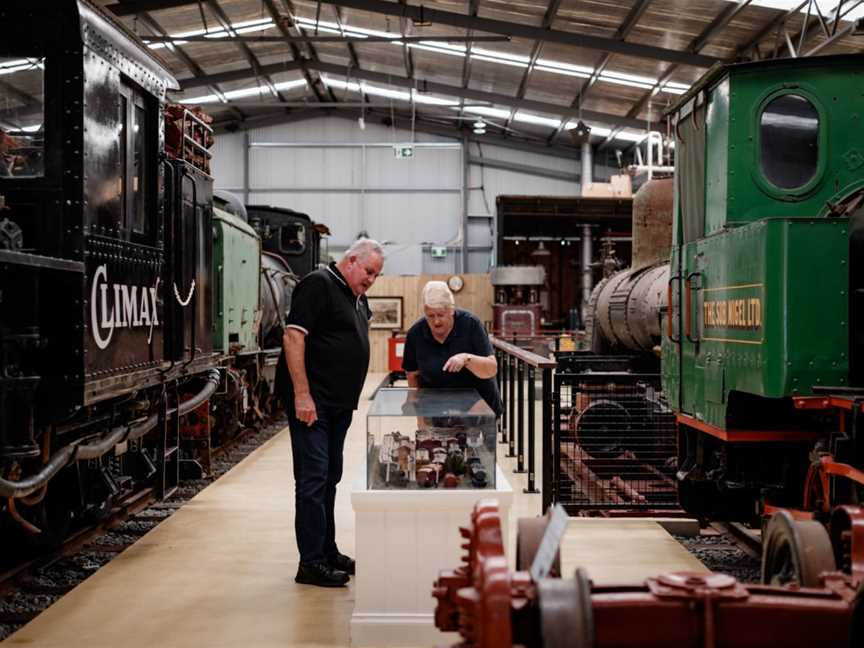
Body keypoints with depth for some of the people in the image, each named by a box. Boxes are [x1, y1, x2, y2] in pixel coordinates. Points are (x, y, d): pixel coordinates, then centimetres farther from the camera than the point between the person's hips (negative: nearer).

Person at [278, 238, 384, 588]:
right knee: (313, 478, -6)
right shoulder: (319, 284, -12)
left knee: (329, 478, 15)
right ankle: (311, 563, -2)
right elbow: (293, 336, -19)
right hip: (311, 401, -9)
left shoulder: (358, 299, 16)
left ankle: (327, 551, 25)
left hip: (339, 403, 9)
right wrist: (302, 395, -23)